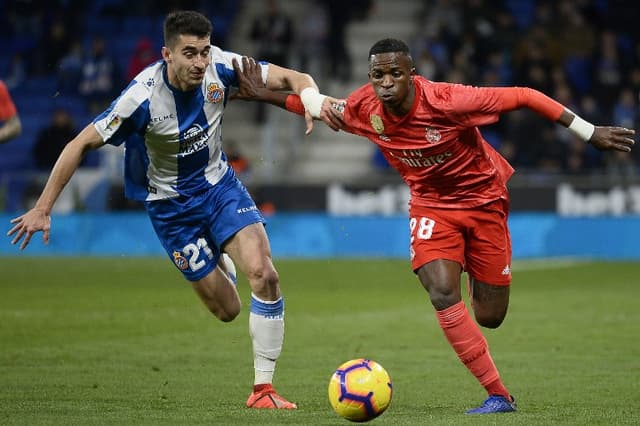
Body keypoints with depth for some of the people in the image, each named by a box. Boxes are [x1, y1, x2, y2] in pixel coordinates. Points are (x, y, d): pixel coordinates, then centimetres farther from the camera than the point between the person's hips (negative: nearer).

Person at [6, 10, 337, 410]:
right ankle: (220, 260, 41)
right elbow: (81, 144, -21)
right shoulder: (143, 97, -28)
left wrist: (313, 98, -37)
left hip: (219, 184, 3)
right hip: (171, 204, -3)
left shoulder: (221, 66, -19)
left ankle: (263, 388, -6)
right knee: (227, 309, 1)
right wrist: (43, 209, -21)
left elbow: (290, 78, -13)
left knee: (264, 275, -20)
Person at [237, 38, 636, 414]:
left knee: (490, 317, 2)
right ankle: (499, 395, -14)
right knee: (443, 294, -22)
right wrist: (266, 95, 2)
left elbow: (523, 97, -26)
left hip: (484, 200, -2)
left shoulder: (446, 100, -31)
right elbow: (321, 105, 7)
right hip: (431, 205, 2)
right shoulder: (365, 108, -17)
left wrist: (590, 133, -25)